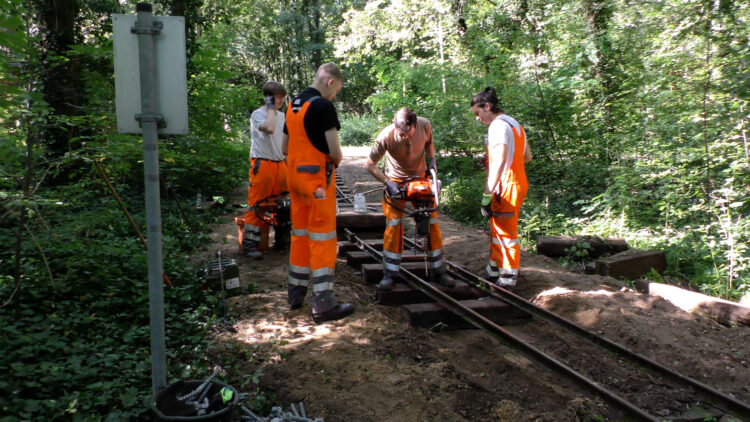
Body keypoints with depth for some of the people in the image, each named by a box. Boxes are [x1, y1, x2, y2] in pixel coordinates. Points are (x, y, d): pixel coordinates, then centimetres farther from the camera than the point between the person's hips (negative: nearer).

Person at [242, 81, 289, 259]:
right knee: (257, 204, -6)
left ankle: (282, 239, 21)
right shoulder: (258, 114, -5)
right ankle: (249, 244, -1)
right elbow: (269, 128, -27)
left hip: (280, 164, 7)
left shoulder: (282, 116, 17)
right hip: (262, 164, -7)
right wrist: (271, 108, -14)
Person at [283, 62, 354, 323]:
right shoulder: (323, 106, -13)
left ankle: (296, 292, 25)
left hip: (295, 175, 8)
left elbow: (285, 148, 18)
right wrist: (336, 162, 2)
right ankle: (323, 305, -1)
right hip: (317, 178, -8)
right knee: (323, 239, -4)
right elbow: (334, 151, -17)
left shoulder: (292, 105, 13)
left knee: (300, 234, 16)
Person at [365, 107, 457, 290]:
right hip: (396, 181, -3)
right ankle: (389, 274, 2)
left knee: (432, 223, 1)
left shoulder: (425, 125, -19)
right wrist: (387, 182, -26)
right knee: (393, 225, -10)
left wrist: (432, 159, -9)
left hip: (421, 176, 3)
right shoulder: (386, 136, -28)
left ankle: (438, 271, 13)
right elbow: (370, 165, -17)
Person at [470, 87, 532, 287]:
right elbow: (527, 156, 20)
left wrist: (487, 195, -27)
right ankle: (493, 272, 29)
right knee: (497, 230, 18)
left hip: (506, 188, -10)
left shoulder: (498, 126, -16)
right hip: (517, 184, 10)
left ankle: (508, 279, 9)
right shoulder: (513, 123, 15)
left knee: (506, 233, -1)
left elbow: (499, 161, -26)